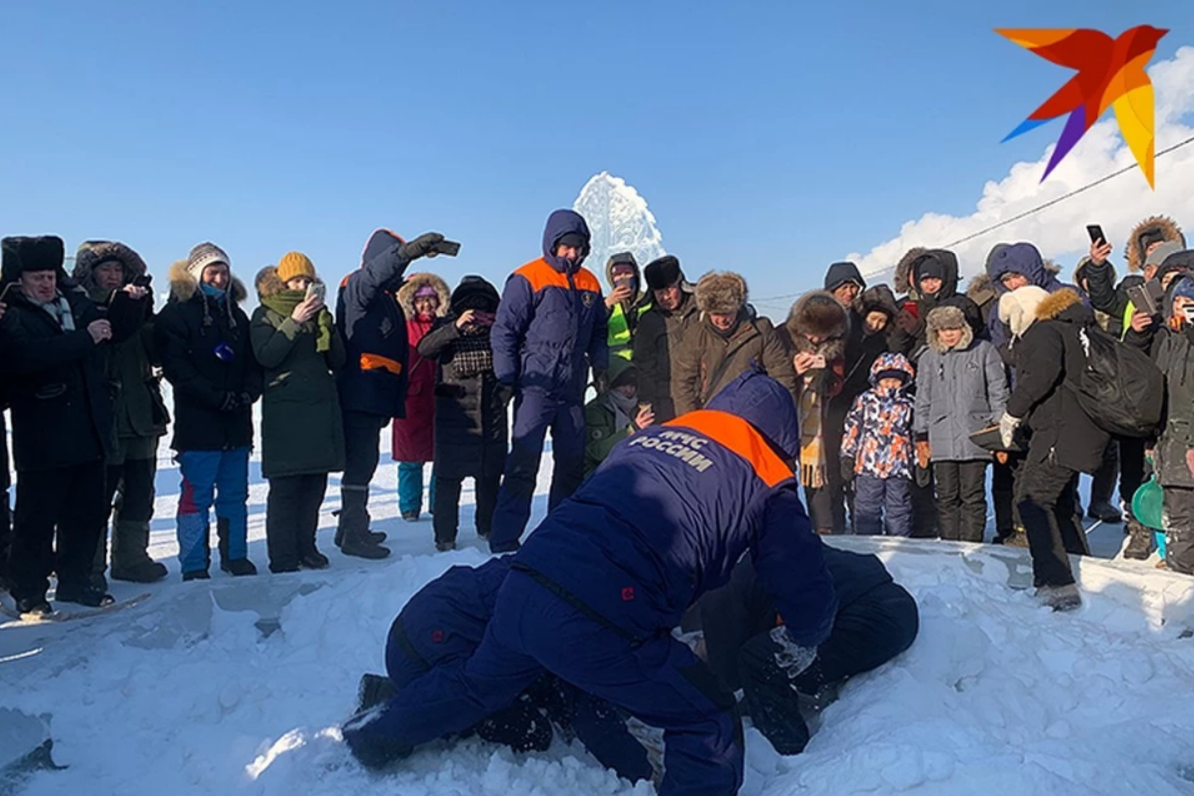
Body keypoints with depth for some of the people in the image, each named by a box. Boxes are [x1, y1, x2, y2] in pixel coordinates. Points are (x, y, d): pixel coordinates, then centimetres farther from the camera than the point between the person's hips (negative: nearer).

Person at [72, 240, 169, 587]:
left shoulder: (137, 308, 15)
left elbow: (158, 353, 6)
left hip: (141, 415, 6)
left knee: (139, 492, 13)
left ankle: (131, 557, 25)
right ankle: (90, 567, 9)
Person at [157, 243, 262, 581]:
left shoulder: (236, 314, 17)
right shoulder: (176, 313, -1)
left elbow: (252, 362, 15)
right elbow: (176, 367, -10)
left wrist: (247, 393, -5)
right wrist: (217, 397, -16)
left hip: (237, 422, 5)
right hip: (197, 422, -5)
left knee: (235, 494, 11)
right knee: (196, 496, -2)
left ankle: (235, 556, 21)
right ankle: (194, 566, 5)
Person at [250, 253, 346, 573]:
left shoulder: (319, 314, 17)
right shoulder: (265, 315, 5)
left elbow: (338, 360, 7)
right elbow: (266, 356, -12)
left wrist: (324, 321, -4)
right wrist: (295, 322, -14)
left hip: (321, 408, 5)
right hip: (284, 411, -4)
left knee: (315, 485, 6)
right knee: (285, 487, -6)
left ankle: (306, 547, 17)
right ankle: (283, 558, -1)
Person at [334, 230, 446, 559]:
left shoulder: (388, 300, 24)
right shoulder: (357, 287, -2)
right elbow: (376, 270, -27)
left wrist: (394, 401, 21)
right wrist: (411, 250, -44)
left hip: (375, 397, 9)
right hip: (358, 393, -9)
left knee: (362, 461, 14)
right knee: (361, 461, -8)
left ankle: (352, 527, 25)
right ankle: (353, 535, -3)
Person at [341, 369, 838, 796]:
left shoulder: (649, 435, 22)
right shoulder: (765, 483, 7)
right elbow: (807, 589, 12)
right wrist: (803, 644, 35)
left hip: (522, 588, 7)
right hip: (600, 624, -7)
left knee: (477, 684, 34)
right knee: (710, 725, 13)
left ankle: (371, 740, 55)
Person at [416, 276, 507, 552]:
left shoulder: (497, 328, 7)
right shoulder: (446, 326, 0)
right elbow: (424, 349, -17)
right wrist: (456, 327, -29)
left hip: (492, 412, 3)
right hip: (455, 412, -3)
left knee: (491, 473, 11)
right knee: (449, 475, -2)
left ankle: (488, 526, 28)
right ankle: (445, 534, 7)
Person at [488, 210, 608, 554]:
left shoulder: (589, 284, 13)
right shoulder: (527, 279, -5)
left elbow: (598, 334, 21)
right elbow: (504, 331, -6)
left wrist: (600, 368, 9)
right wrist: (507, 380, -11)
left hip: (573, 390, 6)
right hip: (536, 386, -6)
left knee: (572, 463, 10)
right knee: (524, 462, -10)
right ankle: (504, 541, -4)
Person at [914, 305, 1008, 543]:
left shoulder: (984, 351, 6)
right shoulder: (929, 358, 13)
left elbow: (998, 392, 6)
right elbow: (922, 400, 17)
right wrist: (921, 436, 12)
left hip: (975, 436, -2)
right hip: (941, 440, 2)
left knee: (973, 497, -1)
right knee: (946, 498, 4)